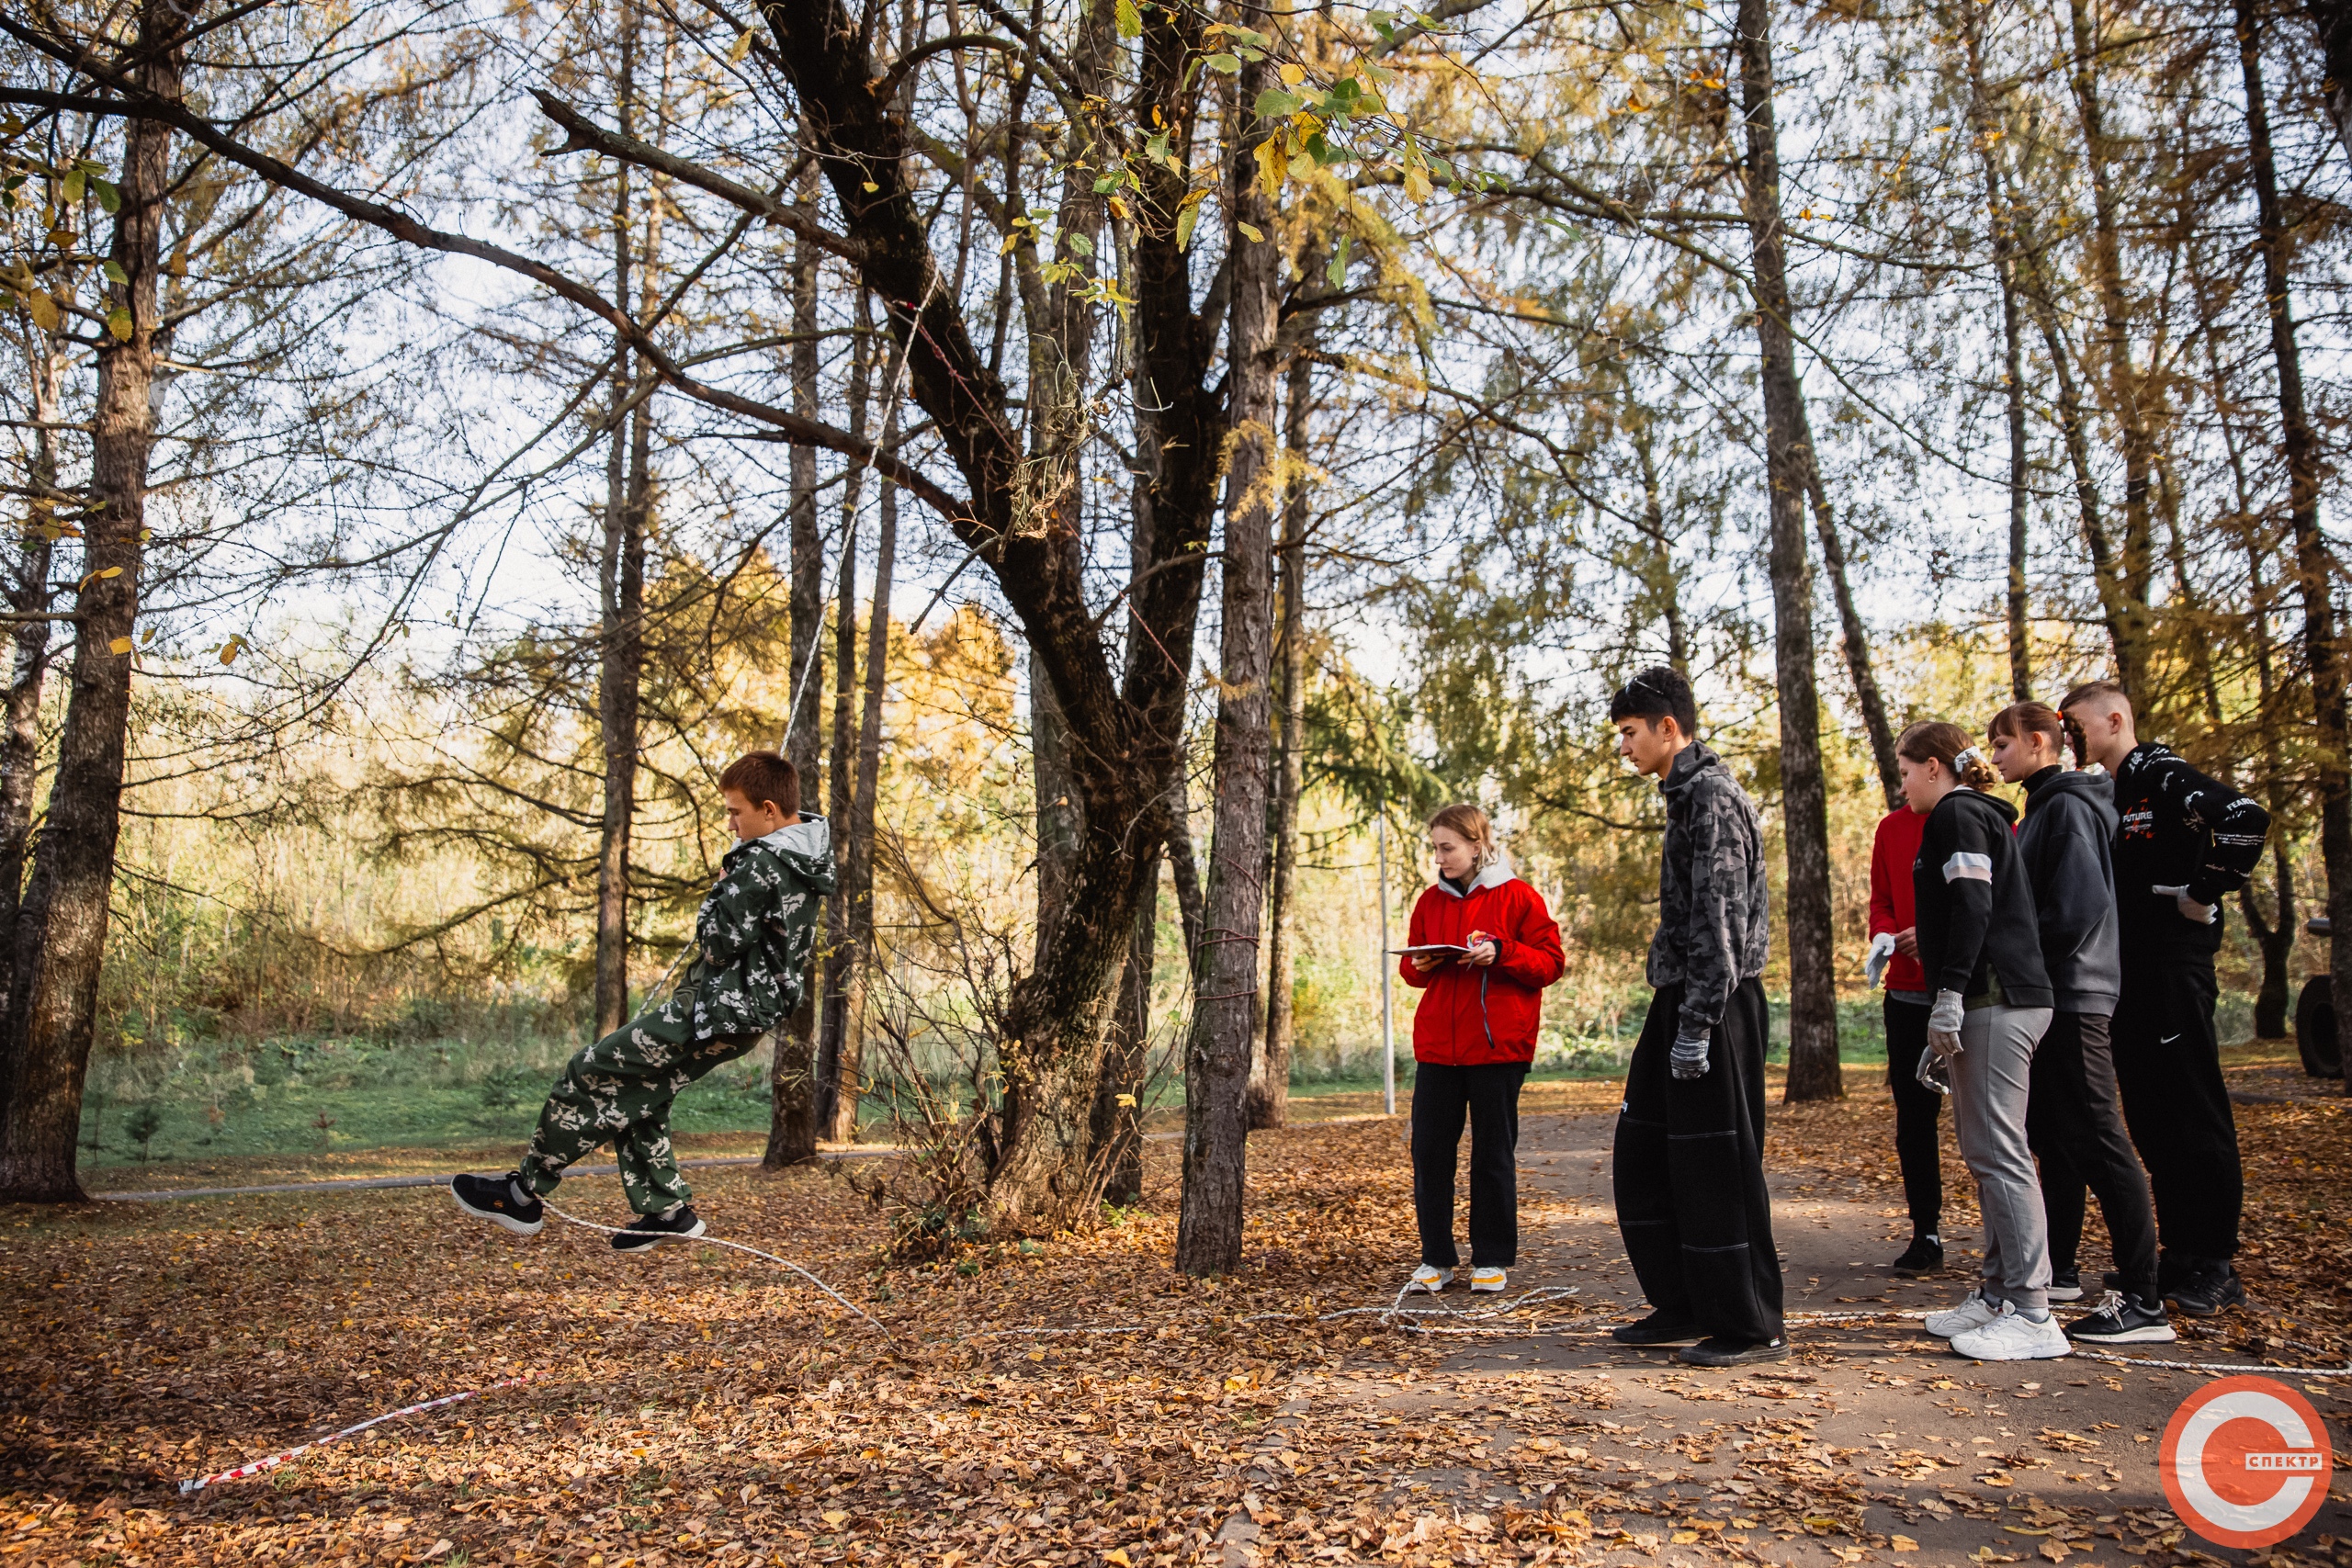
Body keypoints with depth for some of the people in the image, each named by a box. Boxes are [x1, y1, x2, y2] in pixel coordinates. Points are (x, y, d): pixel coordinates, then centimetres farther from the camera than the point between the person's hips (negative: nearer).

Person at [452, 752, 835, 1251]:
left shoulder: (764, 863, -23)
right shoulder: (810, 851, 8)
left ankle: (525, 1194, 10)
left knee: (590, 1073, -1)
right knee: (635, 1091, 19)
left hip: (719, 1009, -10)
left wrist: (721, 888, -6)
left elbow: (720, 938, -23)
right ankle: (667, 1210, 23)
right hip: (748, 1009, 10)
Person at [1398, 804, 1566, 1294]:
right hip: (1437, 1045, 4)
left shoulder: (1517, 897, -2)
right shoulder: (1431, 900, 11)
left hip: (1498, 1045, -4)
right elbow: (1410, 964, 19)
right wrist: (1419, 966, -4)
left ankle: (1492, 1260, 17)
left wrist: (1501, 953, -19)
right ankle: (1436, 1259, 12)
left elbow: (1551, 963, -5)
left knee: (1493, 1152, 5)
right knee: (1428, 1148, 2)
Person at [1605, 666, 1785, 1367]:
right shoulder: (1689, 793, 17)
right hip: (1682, 999, 10)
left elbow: (1719, 917, -20)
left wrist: (1695, 1024, -22)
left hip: (1714, 1005, -10)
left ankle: (1751, 1327, 8)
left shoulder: (1712, 795, -14)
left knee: (1716, 1166, -3)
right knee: (1643, 1154, 13)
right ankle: (1683, 1307, 21)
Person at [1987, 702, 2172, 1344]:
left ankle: (2143, 1302, -8)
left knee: (2096, 1140, -10)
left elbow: (2081, 902, -22)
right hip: (2048, 997, 10)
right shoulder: (2042, 810, 18)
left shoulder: (2068, 805, -11)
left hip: (2071, 996, -10)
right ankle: (2058, 1270, 26)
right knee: (2053, 1138, 15)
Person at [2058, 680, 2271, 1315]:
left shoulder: (2162, 776, -10)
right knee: (2150, 1119, 11)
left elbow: (2245, 820, -27)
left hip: (2173, 969, -9)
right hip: (2125, 973, 9)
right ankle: (2178, 1255, 19)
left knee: (2195, 1114, -3)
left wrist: (2202, 896, -18)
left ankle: (2216, 1266, 4)